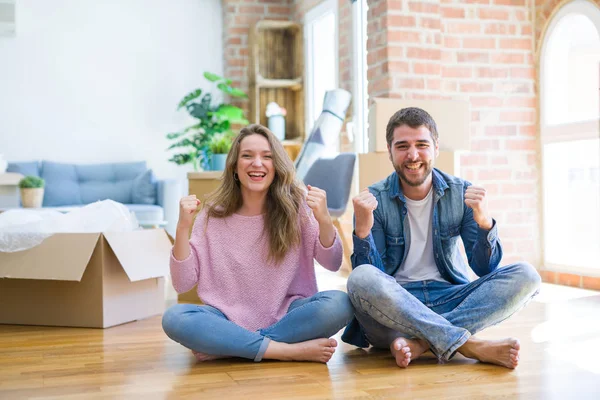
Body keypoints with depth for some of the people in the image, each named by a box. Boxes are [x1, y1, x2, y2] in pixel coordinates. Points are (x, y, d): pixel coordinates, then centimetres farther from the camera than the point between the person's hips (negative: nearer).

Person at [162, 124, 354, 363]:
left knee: (339, 304, -28)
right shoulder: (213, 214, -2)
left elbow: (332, 265, -5)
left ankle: (227, 345, -19)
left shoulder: (295, 204, -2)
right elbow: (183, 284, -5)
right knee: (174, 318, -28)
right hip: (231, 320, 0)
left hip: (286, 316, 0)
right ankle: (290, 350, -25)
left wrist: (324, 220, -24)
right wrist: (183, 227, -19)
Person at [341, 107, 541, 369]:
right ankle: (471, 346, -31)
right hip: (395, 303, -2)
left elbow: (485, 269, -1)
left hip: (449, 298, 3)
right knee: (361, 278, -35)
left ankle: (421, 342, -29)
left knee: (525, 276, -18)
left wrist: (485, 223, -20)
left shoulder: (461, 194, 3)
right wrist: (362, 230, -26)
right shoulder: (374, 201, -3)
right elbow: (373, 276, -9)